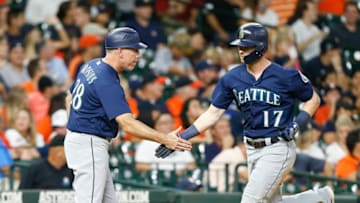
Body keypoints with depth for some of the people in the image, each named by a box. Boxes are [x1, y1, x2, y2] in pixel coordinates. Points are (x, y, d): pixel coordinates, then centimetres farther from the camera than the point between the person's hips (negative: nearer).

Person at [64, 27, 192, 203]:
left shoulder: (91, 66, 8)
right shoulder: (107, 82, -23)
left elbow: (70, 98, 20)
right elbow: (127, 123, -30)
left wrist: (74, 133, 21)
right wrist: (164, 139, -32)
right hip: (90, 146, -10)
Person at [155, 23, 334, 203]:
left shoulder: (285, 76, -12)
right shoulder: (232, 78, 1)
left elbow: (313, 99, 2)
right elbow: (213, 114, 3)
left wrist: (297, 125, -15)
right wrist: (182, 137, -6)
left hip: (277, 149, -6)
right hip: (252, 151, 6)